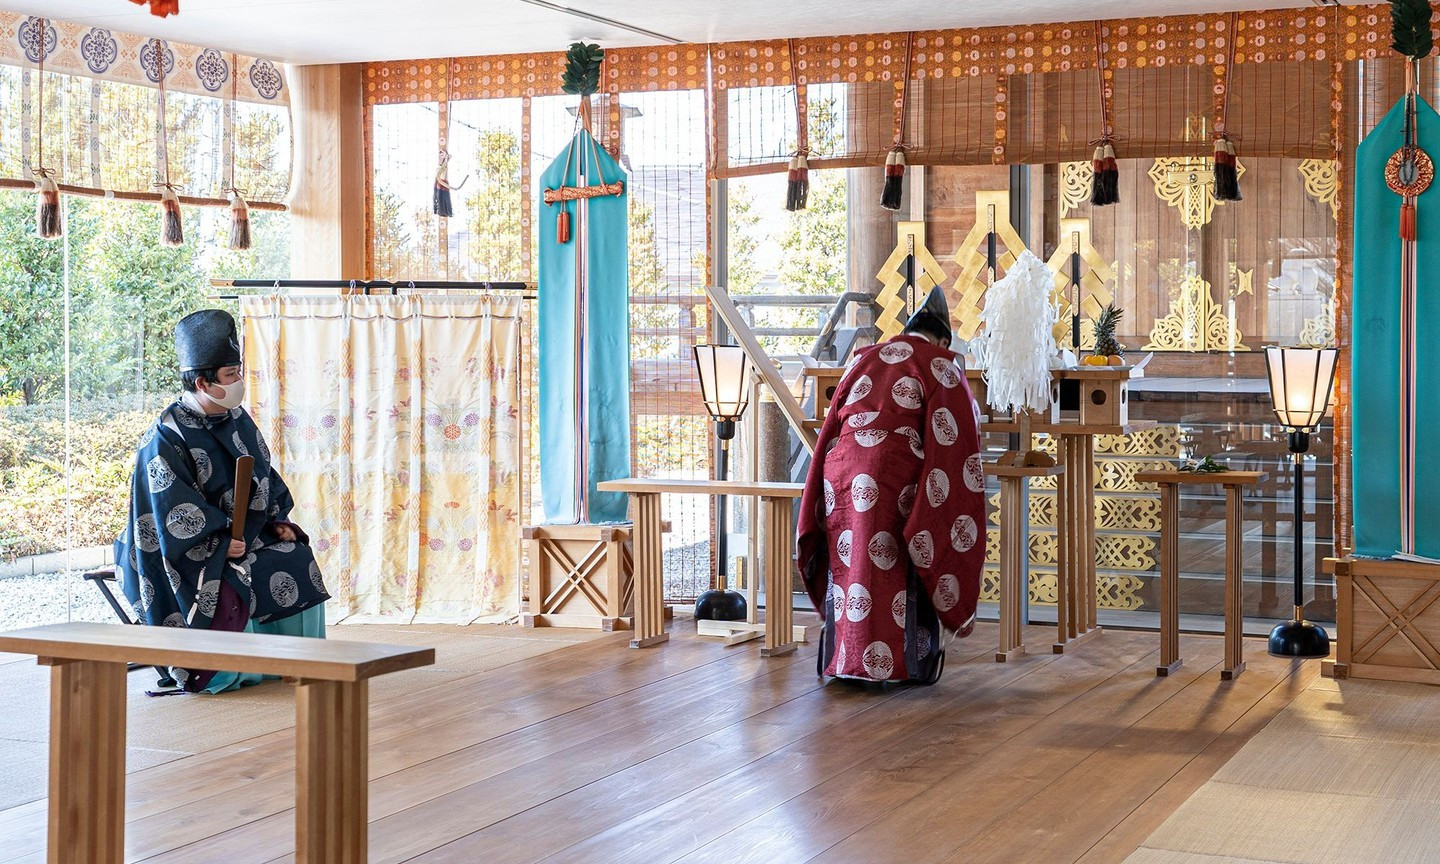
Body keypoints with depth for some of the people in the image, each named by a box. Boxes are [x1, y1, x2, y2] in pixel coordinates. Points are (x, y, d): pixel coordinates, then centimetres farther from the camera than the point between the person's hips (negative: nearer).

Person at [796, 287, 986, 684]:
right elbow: (953, 446, 4)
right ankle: (901, 662, 6)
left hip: (839, 472, 4)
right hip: (896, 472, -4)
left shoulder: (864, 359, 22)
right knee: (899, 566, 5)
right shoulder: (942, 369, 9)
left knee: (849, 562, 12)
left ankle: (845, 660, 15)